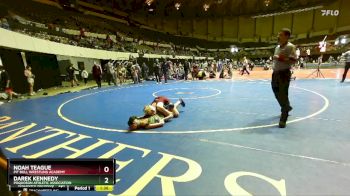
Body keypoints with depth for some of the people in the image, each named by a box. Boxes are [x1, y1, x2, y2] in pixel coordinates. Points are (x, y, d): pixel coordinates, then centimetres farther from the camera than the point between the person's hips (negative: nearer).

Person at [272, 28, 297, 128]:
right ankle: (286, 107, 45)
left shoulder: (290, 47, -9)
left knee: (283, 95, -7)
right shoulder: (277, 47, 16)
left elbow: (293, 60, -19)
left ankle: (283, 119, 0)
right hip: (276, 73, 8)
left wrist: (281, 58, -23)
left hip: (284, 73, -8)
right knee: (277, 93, 18)